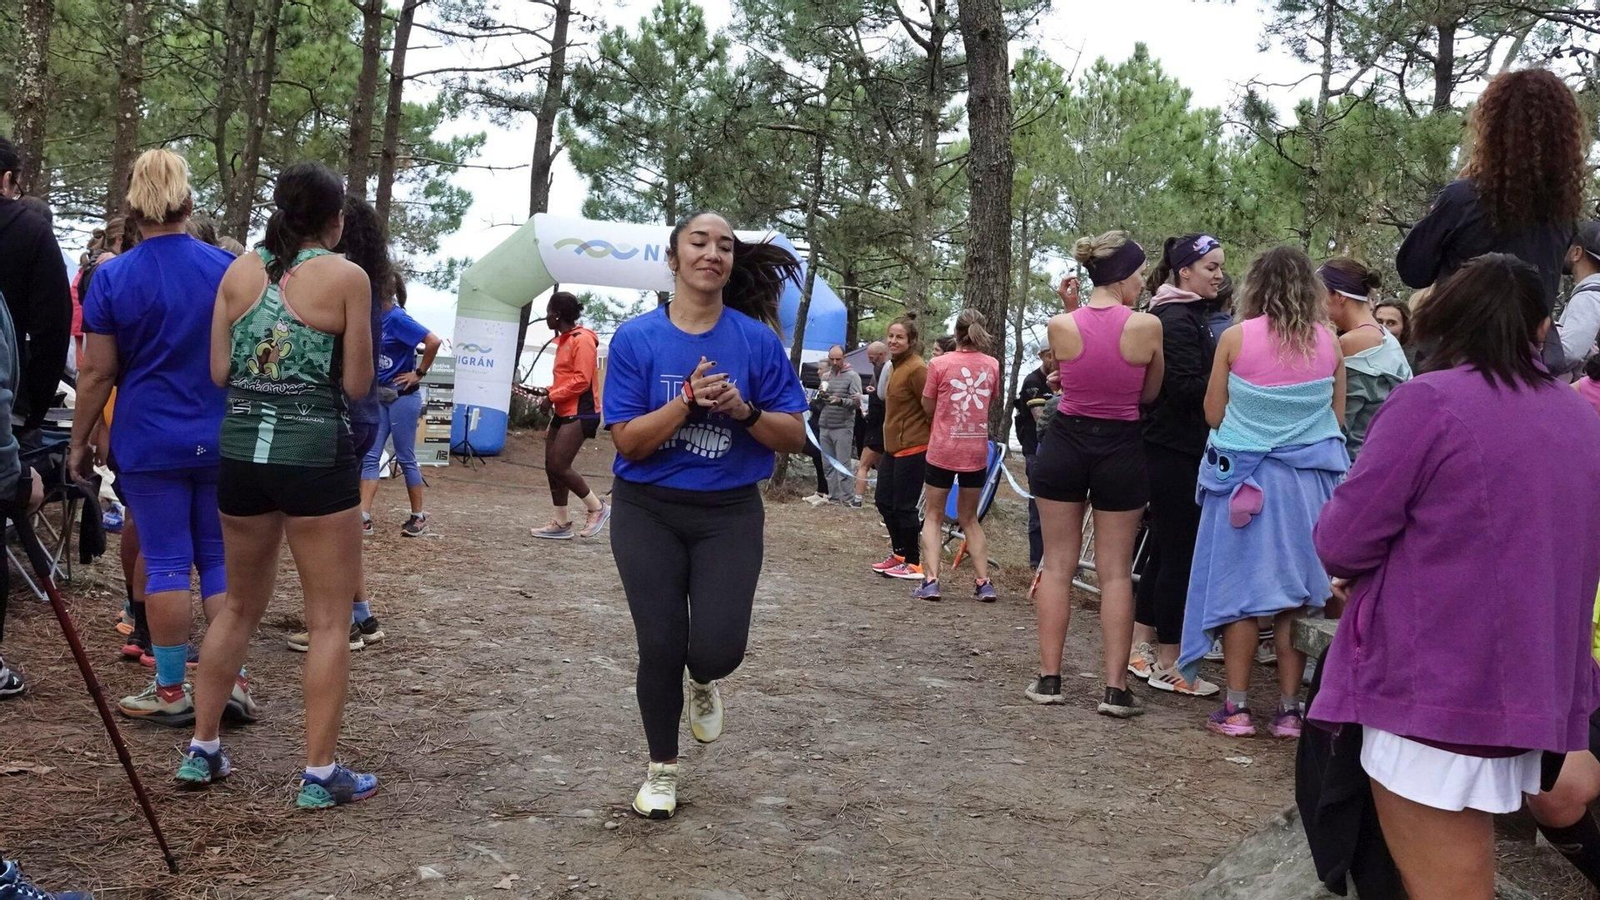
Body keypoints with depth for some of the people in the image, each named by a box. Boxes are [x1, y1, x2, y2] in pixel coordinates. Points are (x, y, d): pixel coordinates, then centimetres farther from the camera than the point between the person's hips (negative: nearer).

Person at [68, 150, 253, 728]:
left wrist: (79, 443, 5)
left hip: (150, 442, -2)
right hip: (221, 440, 2)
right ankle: (231, 681, 7)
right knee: (220, 559, 8)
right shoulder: (228, 269, 2)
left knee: (166, 563, 2)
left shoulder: (112, 278, -5)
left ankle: (171, 691, 8)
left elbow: (97, 373, -5)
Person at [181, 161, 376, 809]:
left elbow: (219, 372, 6)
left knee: (240, 606, 21)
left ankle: (201, 750, 26)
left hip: (242, 450, 5)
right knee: (329, 619, 4)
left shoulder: (239, 271, 6)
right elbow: (356, 385, -5)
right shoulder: (346, 276, -6)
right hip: (316, 453, -5)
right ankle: (319, 774, 5)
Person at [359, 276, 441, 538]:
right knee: (370, 457, 2)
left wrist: (419, 373, -16)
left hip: (402, 397, -8)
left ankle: (419, 517, 13)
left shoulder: (397, 318, -16)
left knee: (405, 458, 1)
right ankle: (364, 517, 0)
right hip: (380, 397, 8)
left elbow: (434, 342, -26)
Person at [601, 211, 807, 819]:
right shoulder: (636, 339, -7)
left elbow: (793, 437, -2)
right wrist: (688, 399, -24)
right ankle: (662, 769, 26)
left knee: (719, 647, -11)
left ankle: (703, 683, 29)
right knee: (660, 647, 1)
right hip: (648, 513, 0)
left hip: (729, 514, 0)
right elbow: (628, 442, -11)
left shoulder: (757, 339, -4)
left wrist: (743, 409, -20)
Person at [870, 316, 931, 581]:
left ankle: (913, 563, 9)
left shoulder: (917, 369, -18)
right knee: (885, 502, 15)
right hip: (892, 447, 10)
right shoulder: (895, 366, 12)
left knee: (904, 506, -3)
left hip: (912, 449, -10)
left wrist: (931, 439, -9)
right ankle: (898, 554, 29)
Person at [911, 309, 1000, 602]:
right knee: (969, 518, 16)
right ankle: (983, 583, 9)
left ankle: (930, 580, -4)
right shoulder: (992, 365, 1)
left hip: (942, 449, -3)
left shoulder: (940, 364, -8)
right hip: (976, 451, 3)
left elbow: (928, 408, 0)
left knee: (933, 516, 9)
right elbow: (991, 404, 11)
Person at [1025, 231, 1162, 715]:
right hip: (1120, 449, -1)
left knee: (1057, 565, 10)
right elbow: (1149, 393, 2)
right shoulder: (1148, 326, -11)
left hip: (1065, 444, 1)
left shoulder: (1061, 325, -8)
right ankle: (1116, 688, 6)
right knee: (1116, 572, 6)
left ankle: (1049, 679, 12)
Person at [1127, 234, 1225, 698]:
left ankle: (1142, 650, 24)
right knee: (1180, 554, -5)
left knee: (1165, 550, 15)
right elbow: (1185, 389, -22)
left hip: (1175, 451, 10)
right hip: (1176, 454, -10)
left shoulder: (1191, 316, 17)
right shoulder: (1178, 320, -14)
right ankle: (1167, 666, 3)